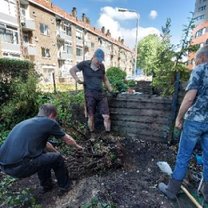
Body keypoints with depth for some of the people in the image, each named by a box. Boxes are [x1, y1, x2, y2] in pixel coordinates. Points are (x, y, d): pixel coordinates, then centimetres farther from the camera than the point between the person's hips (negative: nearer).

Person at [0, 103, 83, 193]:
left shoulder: (27, 122, 20)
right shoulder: (49, 122, -3)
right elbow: (68, 139, 12)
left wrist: (57, 152, 44)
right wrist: (77, 146, 32)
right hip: (20, 166, -8)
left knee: (43, 154, 28)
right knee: (57, 158, 10)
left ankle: (46, 185, 39)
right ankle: (65, 186, 30)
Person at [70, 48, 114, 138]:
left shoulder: (102, 66, 8)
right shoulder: (84, 64, -2)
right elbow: (72, 70, 9)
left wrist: (111, 90, 17)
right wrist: (77, 80, -5)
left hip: (101, 94, 3)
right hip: (90, 95, -3)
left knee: (106, 116, 1)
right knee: (91, 117, 7)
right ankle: (92, 135, 25)